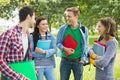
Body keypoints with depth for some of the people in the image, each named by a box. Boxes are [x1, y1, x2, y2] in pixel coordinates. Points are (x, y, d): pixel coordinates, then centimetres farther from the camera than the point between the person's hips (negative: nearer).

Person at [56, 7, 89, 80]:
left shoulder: (84, 30, -2)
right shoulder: (63, 28, -3)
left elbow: (85, 46, 3)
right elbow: (58, 43, 2)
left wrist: (83, 59, -4)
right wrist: (64, 49, -17)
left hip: (78, 61, 0)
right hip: (65, 60, 0)